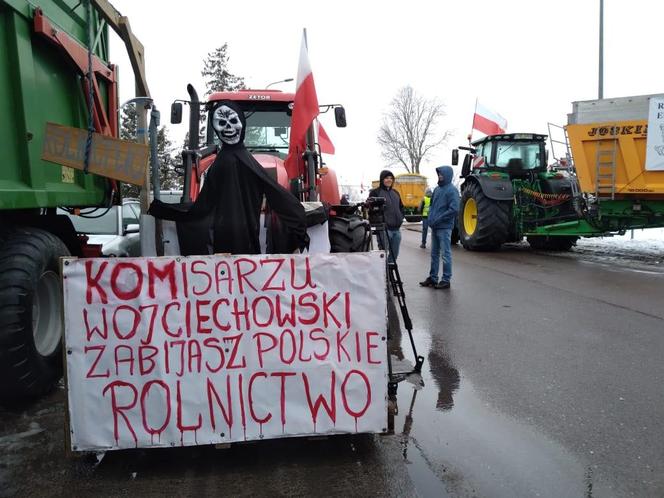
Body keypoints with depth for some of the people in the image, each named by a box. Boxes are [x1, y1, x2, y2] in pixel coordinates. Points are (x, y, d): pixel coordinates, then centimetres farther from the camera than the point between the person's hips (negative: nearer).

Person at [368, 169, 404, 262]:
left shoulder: (395, 192, 17)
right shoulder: (375, 192, -3)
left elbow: (401, 207, 26)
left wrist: (400, 218, 10)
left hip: (397, 229, 7)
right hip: (385, 229, -6)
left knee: (394, 255, 11)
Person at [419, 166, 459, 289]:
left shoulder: (452, 190, -10)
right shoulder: (437, 189, 12)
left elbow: (454, 209, -19)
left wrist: (438, 219, -16)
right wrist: (431, 217, 6)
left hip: (444, 228, -8)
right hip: (434, 227, 8)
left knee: (446, 254, 0)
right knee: (434, 253, 14)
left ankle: (446, 280, 7)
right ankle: (433, 278, 23)